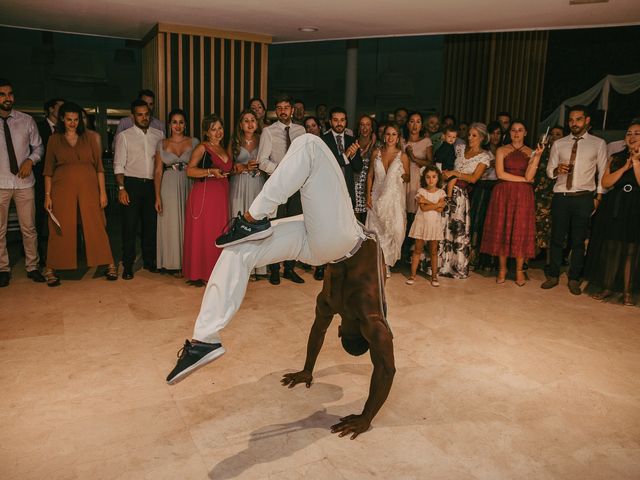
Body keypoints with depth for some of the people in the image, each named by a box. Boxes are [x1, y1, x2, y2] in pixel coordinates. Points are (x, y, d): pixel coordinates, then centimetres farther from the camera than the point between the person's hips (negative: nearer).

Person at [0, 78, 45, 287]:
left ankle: (32, 267, 20)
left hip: (24, 182, 1)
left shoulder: (26, 120, 3)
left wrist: (31, 160, -9)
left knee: (29, 228, 7)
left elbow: (38, 146, 10)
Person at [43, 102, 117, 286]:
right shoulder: (54, 140, 7)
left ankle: (109, 265, 9)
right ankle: (51, 270, 12)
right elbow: (48, 170, 6)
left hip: (88, 188, 0)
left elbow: (99, 166, 5)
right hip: (63, 189, 0)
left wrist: (102, 192, -2)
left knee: (96, 227, 0)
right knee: (61, 229, 1)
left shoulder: (89, 138, 8)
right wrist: (47, 195, -1)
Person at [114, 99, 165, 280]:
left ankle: (149, 261, 24)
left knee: (151, 224, 10)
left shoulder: (158, 134, 9)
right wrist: (121, 188, -12)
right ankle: (128, 266, 9)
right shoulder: (124, 136, 0)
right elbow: (119, 165, -3)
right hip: (132, 184, -3)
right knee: (130, 226, 0)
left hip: (152, 184, 3)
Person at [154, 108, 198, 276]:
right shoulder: (162, 144, 6)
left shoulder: (194, 142, 4)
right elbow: (158, 171, 4)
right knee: (171, 225, 4)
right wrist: (157, 197, -4)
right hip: (169, 188, 1)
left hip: (188, 187, 0)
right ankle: (175, 264, 14)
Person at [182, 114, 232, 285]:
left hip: (221, 196, 7)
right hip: (204, 195, -7)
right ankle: (198, 274, 6)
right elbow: (190, 170, -13)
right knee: (202, 234, -2)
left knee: (219, 235, 6)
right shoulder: (202, 148, -3)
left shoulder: (223, 148, 19)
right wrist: (210, 172, -23)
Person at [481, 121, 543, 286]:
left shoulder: (530, 153, 8)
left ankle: (519, 270, 8)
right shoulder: (502, 150, 7)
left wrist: (537, 156, -13)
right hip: (503, 194, 0)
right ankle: (502, 268, 12)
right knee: (502, 230, 1)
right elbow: (500, 174, -6)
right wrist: (523, 179, -6)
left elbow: (529, 176, -6)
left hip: (523, 195, 0)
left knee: (521, 232, -1)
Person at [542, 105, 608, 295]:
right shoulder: (558, 144, 10)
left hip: (584, 198, -1)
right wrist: (557, 169, -13)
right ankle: (553, 275, 17)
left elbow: (603, 173, 6)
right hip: (561, 197, 2)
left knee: (578, 240, 4)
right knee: (557, 238, 6)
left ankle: (574, 279, 15)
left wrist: (598, 197, 0)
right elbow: (549, 171, 10)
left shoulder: (599, 144, 5)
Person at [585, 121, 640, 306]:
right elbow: (605, 183, -3)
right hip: (613, 208, 2)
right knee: (610, 248, 5)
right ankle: (607, 286, 15)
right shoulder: (616, 158, 10)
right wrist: (625, 167, -11)